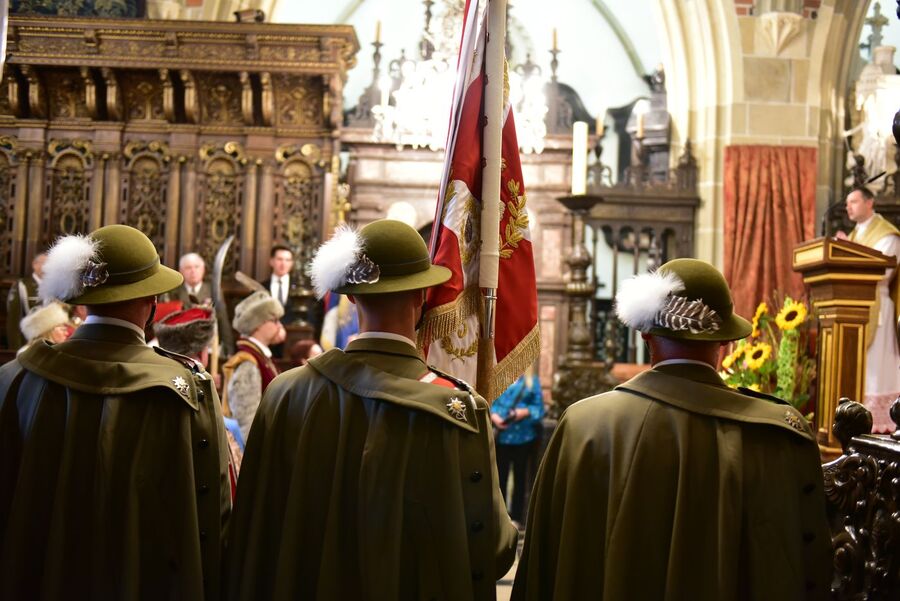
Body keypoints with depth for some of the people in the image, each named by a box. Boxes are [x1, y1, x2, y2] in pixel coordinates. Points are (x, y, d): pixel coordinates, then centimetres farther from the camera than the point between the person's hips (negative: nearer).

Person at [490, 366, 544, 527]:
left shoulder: (532, 381, 3)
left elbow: (539, 408, 0)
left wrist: (525, 412, -18)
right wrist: (493, 415, -18)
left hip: (523, 437, 0)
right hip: (500, 436, 0)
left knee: (520, 477, 8)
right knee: (500, 477, 5)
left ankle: (516, 517, 17)